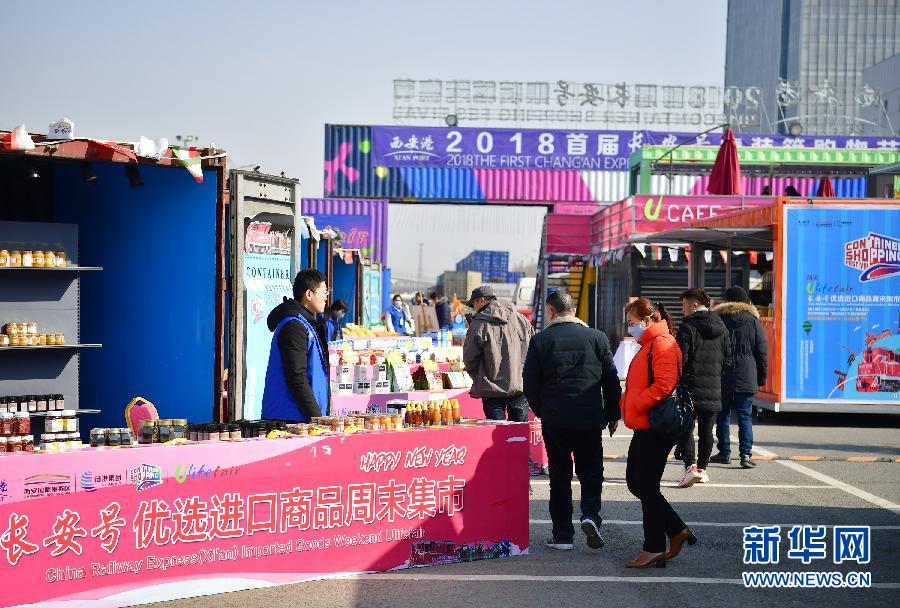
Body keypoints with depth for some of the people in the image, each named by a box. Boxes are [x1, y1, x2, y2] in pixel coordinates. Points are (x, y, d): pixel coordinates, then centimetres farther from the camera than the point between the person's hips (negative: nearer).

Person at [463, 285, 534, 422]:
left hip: (493, 390, -3)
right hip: (521, 387, 4)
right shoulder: (521, 319, 4)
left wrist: (478, 378, 15)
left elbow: (469, 359, -3)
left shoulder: (478, 325, -8)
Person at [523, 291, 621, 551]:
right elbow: (611, 381, 5)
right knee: (591, 471, 13)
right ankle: (590, 515, -10)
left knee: (559, 476, 8)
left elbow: (530, 384, -3)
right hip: (590, 420, 1)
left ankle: (562, 535, 10)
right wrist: (613, 415, 15)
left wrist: (541, 411, 14)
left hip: (554, 421, -1)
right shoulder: (597, 338, 1)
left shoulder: (540, 341, -3)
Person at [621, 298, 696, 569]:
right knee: (635, 482, 13)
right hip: (645, 426, 10)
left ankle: (653, 549, 5)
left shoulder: (662, 344, -13)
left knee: (647, 487, -4)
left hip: (655, 427, -10)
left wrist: (635, 406, -18)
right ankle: (677, 530, 20)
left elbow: (664, 385, -24)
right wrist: (628, 405, 10)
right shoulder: (648, 345, 20)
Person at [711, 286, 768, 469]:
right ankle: (746, 454, -10)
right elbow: (762, 351, 4)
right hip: (746, 378, 0)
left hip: (722, 378, 0)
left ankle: (724, 452, 13)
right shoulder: (753, 320, 3)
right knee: (745, 416, 0)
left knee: (723, 415, 10)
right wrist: (761, 377, 10)